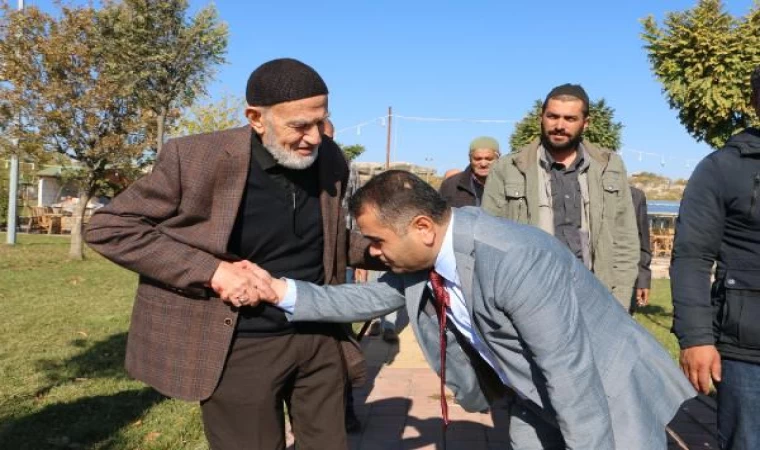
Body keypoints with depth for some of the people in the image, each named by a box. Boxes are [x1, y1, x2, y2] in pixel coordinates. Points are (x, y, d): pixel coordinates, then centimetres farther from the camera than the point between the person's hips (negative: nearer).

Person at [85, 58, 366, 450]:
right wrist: (212, 271, -21)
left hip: (318, 338, 5)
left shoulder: (330, 160, -3)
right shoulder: (197, 158, -18)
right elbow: (108, 228, -13)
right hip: (241, 348, -4)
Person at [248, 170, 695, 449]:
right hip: (538, 406, 7)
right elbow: (371, 299, 2)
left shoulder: (514, 260, -35)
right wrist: (283, 291, -7)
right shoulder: (423, 257, -10)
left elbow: (570, 371, -31)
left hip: (605, 394, -7)